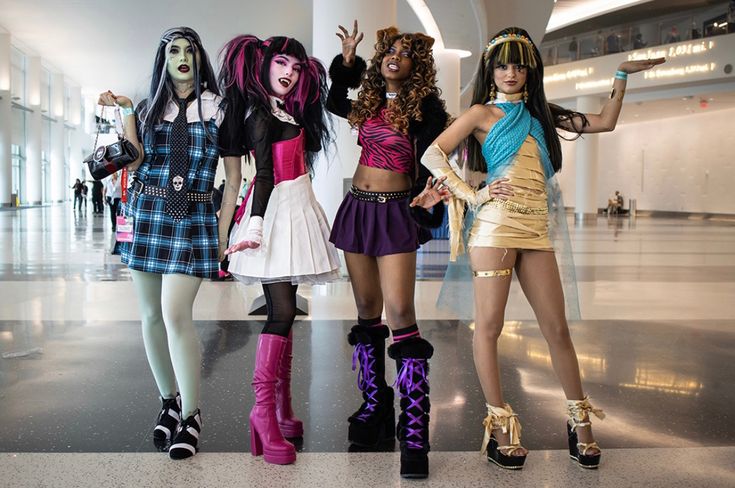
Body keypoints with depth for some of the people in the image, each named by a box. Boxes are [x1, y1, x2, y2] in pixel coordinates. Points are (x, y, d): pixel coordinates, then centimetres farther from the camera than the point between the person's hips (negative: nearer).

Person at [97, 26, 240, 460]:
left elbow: (233, 176, 3)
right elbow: (134, 163, 0)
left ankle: (191, 414, -2)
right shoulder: (149, 108, 12)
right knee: (151, 315, 6)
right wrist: (125, 112, -5)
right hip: (146, 214, 4)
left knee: (176, 315, -15)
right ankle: (169, 401, 22)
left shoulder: (218, 109, 4)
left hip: (194, 219, -4)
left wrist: (221, 232, -3)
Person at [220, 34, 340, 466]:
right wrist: (254, 226, -26)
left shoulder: (287, 111, 15)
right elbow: (264, 174, -19)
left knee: (284, 311, 9)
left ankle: (282, 410, 15)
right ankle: (265, 411, -8)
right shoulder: (261, 114, -10)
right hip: (276, 212, -9)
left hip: (296, 211, 9)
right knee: (282, 311, -14)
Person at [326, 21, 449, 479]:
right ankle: (374, 406, 18)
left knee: (399, 312, -15)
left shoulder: (425, 107, -3)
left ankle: (415, 429, -13)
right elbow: (335, 101, 31)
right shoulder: (369, 103, 12)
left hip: (396, 213, -6)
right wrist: (347, 61, 18)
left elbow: (426, 162, -5)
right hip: (357, 209, 6)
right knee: (367, 312, 8)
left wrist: (427, 194, -24)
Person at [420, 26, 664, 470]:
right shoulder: (483, 112, 6)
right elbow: (433, 155, -2)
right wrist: (470, 195, -8)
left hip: (537, 230, 4)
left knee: (557, 328, 4)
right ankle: (500, 425, 6)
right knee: (489, 325, -3)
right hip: (496, 225, -4)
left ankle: (580, 421, 15)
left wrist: (622, 75, 21)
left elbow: (604, 122, 23)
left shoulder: (540, 113, 19)